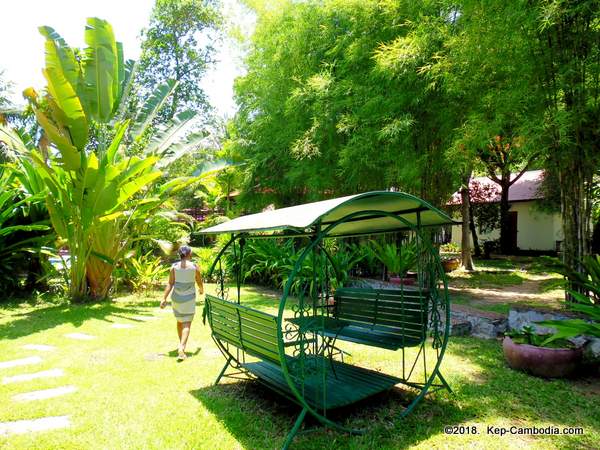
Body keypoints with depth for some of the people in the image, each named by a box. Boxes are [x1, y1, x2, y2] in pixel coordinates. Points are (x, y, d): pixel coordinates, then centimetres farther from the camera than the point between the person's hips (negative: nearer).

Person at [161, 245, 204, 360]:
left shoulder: (174, 266, -3)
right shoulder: (195, 267, -7)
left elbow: (170, 284, -8)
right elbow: (199, 282, 4)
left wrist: (164, 298, -7)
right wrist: (201, 290, 25)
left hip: (176, 298, 3)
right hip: (189, 299, -3)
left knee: (180, 322, 22)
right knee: (187, 324, -2)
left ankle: (182, 345, 37)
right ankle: (181, 347, -21)